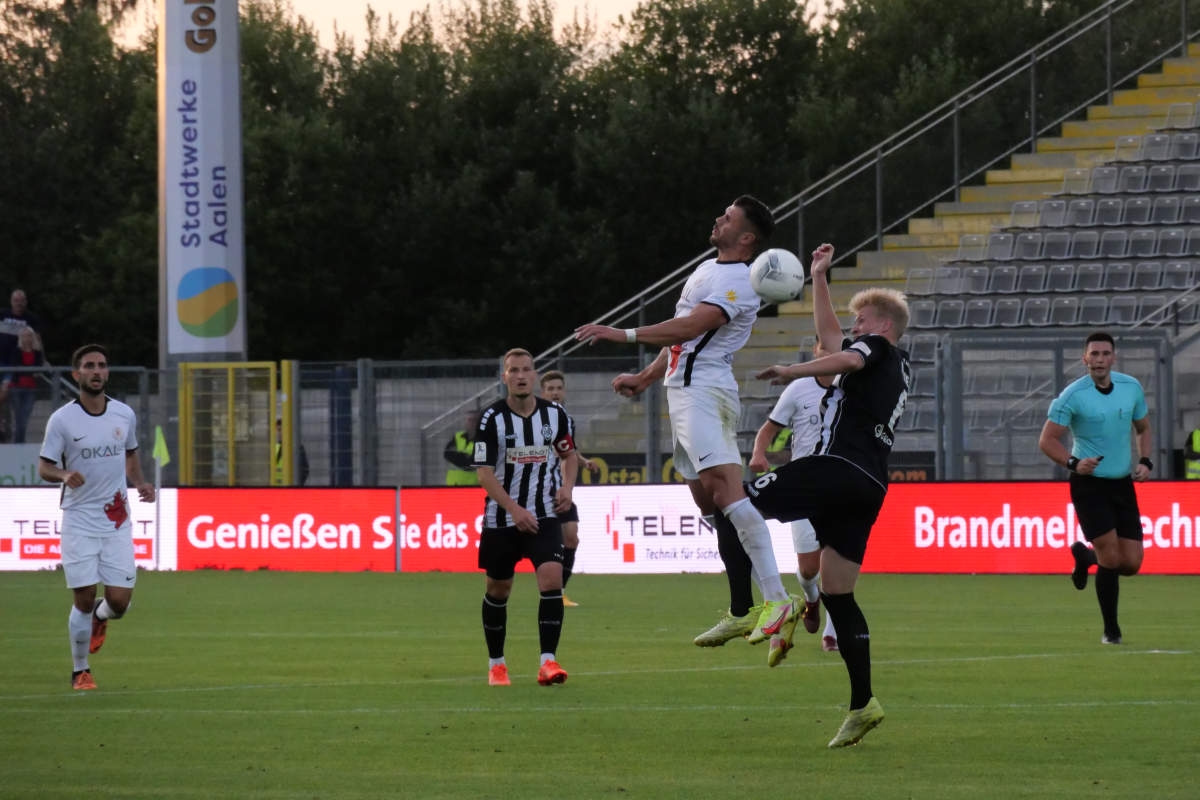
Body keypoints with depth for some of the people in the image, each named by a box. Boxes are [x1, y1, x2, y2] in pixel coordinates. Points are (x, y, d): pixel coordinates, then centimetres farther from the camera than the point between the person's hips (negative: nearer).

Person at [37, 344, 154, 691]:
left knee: (119, 601, -3)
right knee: (84, 599, -5)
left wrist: (139, 483, 2)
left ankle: (99, 618, 35)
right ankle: (80, 671, 14)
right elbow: (44, 467, -2)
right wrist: (64, 475, -24)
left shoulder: (124, 414, 4)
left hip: (117, 521, 3)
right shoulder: (62, 420, -7)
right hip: (79, 521, -3)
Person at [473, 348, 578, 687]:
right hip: (501, 518, -1)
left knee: (552, 579, -19)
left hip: (544, 515, 1)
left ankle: (548, 661, -19)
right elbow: (484, 472, -12)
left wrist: (567, 487, -3)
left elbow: (569, 454, 17)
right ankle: (496, 664, 28)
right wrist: (514, 509, -21)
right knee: (498, 590, 10)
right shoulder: (492, 418, -9)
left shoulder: (555, 414, 0)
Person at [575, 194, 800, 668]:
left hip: (704, 392, -11)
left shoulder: (737, 282, -12)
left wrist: (622, 334, -21)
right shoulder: (706, 270, 21)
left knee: (725, 488, -24)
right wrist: (645, 379, 35)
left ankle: (777, 600, -33)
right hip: (683, 389, 11)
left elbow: (691, 327, -22)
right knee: (710, 503, 9)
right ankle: (743, 614, 10)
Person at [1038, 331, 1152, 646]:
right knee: (1111, 558, -14)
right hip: (1089, 483, -5)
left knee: (1131, 563, 0)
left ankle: (1084, 555, 33)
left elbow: (1143, 429, 17)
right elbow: (1047, 440, -9)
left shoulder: (1131, 387, 2)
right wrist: (1074, 463, -26)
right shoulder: (1073, 395, -12)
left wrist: (1145, 461, -1)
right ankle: (1111, 629, 4)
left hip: (1123, 484, 5)